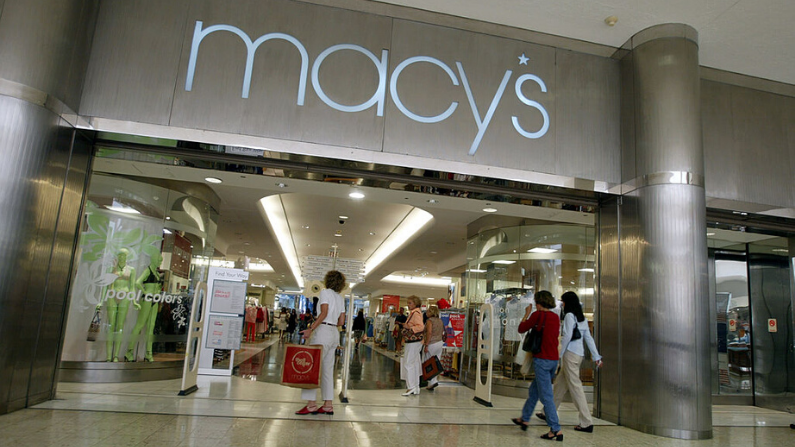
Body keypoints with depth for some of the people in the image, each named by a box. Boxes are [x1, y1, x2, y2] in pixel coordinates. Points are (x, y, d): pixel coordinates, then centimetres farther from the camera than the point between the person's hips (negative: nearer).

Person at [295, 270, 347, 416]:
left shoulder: (325, 292, -3)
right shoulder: (340, 298, 18)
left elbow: (324, 313, -15)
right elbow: (341, 321, 14)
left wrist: (311, 329, -17)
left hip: (323, 331, -8)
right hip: (335, 333, 8)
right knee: (327, 369, 9)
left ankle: (311, 404, -7)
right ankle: (328, 405, 10)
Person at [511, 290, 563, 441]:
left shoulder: (538, 315, -11)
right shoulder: (556, 317, 8)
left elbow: (521, 329, -4)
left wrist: (527, 314, 11)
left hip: (542, 359, -8)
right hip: (553, 359, 8)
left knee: (546, 396, -3)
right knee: (534, 390, 21)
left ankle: (556, 430, -3)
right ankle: (524, 419, 33)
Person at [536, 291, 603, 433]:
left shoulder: (569, 315, -9)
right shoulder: (582, 318, 16)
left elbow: (567, 336, -16)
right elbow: (589, 338, 14)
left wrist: (559, 354, -8)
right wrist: (596, 356, 12)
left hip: (571, 354, -9)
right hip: (579, 354, 9)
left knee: (575, 387, -6)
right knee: (560, 385, 15)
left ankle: (586, 422, -5)